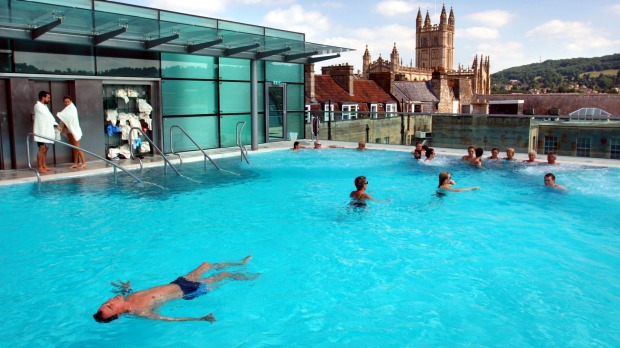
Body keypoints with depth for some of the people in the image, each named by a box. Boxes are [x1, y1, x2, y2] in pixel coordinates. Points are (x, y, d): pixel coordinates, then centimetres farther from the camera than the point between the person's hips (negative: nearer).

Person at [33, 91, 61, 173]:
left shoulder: (44, 106, 19)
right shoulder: (38, 106, -9)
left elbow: (49, 117, 15)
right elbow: (48, 116, -11)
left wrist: (56, 125, 2)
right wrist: (56, 124, 2)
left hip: (45, 132, 9)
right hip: (41, 132, -9)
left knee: (45, 149, 9)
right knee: (42, 149, -10)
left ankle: (44, 166, 14)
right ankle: (40, 168, -8)